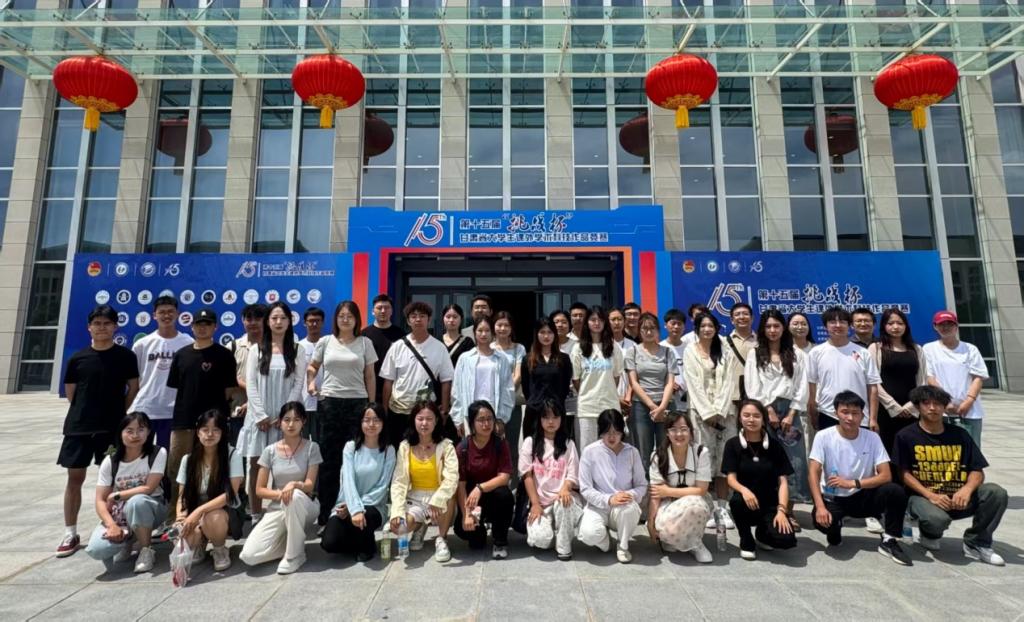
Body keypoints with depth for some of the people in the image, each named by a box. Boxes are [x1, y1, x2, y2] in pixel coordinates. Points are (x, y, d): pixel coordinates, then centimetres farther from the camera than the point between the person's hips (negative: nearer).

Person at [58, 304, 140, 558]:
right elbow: (70, 392, 10)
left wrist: (119, 414, 2)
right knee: (75, 478, 7)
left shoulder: (126, 356, -2)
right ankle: (70, 534, 18)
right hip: (79, 425, 2)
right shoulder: (77, 358, 2)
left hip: (113, 427, -1)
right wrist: (86, 412, 6)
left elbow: (133, 388, 4)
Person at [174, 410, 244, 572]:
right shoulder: (188, 460, 0)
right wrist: (181, 518, -18)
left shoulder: (233, 455, -13)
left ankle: (220, 550, -4)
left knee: (211, 518, -38)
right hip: (197, 515, 3)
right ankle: (201, 543, 10)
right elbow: (182, 497, 1)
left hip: (226, 512, -3)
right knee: (182, 536, -29)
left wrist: (199, 511, -28)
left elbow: (230, 494, -18)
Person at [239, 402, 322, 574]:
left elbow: (310, 485, -11)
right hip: (277, 508, 2)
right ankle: (289, 542, 10)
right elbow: (259, 490, 1)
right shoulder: (270, 451, -1)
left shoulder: (312, 448, -7)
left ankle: (295, 554, -18)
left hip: (305, 505, -2)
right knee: (249, 556, -20)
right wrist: (279, 494, -18)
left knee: (295, 495, -39)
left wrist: (294, 485, -32)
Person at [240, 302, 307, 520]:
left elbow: (298, 385, 0)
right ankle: (256, 516, 13)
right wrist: (261, 415, -8)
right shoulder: (257, 350, 7)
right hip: (259, 416, 1)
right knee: (256, 465, 4)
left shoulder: (298, 352, 5)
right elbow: (250, 384, 1)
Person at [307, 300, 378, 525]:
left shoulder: (365, 343, 3)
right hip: (330, 402, 1)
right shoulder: (325, 342, 5)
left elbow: (370, 377, 6)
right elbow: (312, 366, 18)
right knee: (329, 457, 7)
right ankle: (325, 511, 19)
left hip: (357, 402, -1)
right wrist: (310, 382, -3)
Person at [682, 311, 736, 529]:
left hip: (724, 411, 2)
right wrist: (708, 413, -10)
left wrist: (719, 412, -8)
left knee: (725, 459, 1)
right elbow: (693, 385, -3)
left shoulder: (726, 352, 11)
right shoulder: (690, 352, 5)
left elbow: (728, 383, 3)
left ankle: (722, 507, 9)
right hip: (701, 411, -2)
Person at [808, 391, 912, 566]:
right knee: (823, 521, -33)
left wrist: (852, 483, -23)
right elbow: (813, 473, -17)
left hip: (862, 497, 2)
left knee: (896, 491, -26)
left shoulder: (872, 438, -6)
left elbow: (886, 476, -10)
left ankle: (889, 541, -4)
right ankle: (835, 531, 8)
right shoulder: (823, 436, -13)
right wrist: (820, 506, -29)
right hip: (832, 498, -2)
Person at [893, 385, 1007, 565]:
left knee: (997, 493, -21)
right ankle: (929, 533, 7)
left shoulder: (959, 434, 8)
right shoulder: (906, 436, -3)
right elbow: (904, 473, -6)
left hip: (957, 497, 4)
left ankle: (976, 543, 1)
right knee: (937, 519, -36)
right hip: (922, 496, -4)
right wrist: (930, 495, -19)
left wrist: (967, 489, -17)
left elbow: (977, 471, 5)